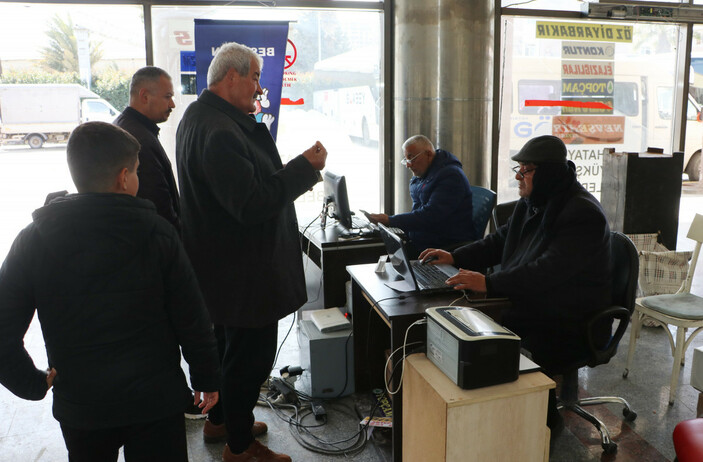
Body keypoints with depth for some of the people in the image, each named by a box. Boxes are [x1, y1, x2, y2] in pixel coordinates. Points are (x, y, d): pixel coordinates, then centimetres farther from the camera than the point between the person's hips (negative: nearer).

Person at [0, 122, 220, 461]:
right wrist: (207, 379, 3)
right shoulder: (156, 233, -14)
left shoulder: (34, 240, -9)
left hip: (78, 406, 3)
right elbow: (192, 320, -11)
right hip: (156, 399, -2)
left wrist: (33, 383, 6)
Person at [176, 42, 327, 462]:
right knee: (252, 355, 5)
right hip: (243, 269, -11)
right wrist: (304, 167, -21)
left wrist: (295, 176, 6)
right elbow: (252, 204, -31)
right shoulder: (218, 132, -27)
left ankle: (220, 420, 44)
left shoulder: (201, 117, 9)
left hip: (227, 266, 11)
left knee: (229, 344, 25)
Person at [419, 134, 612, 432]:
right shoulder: (532, 203, 8)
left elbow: (547, 271, -32)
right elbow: (500, 242, 18)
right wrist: (454, 257, 5)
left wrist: (489, 283, -37)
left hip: (572, 328, -9)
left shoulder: (582, 214, -21)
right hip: (529, 309, 9)